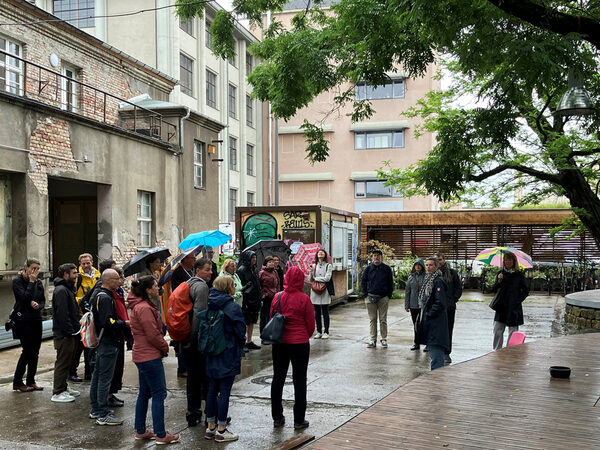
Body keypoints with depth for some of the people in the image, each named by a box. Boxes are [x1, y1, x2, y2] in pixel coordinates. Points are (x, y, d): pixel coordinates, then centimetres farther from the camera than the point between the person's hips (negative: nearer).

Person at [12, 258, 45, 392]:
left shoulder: (38, 281, 9)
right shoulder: (17, 280, -7)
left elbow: (43, 300, 10)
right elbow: (25, 297, -21)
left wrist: (38, 305, -12)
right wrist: (31, 282, -16)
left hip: (36, 320, 6)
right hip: (23, 320, -6)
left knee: (35, 352, 6)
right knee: (27, 351, -8)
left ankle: (31, 381, 17)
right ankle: (17, 382, 6)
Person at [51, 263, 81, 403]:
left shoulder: (68, 289, 17)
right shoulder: (61, 290, -17)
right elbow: (62, 314, -23)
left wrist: (76, 329, 15)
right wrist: (71, 331, -22)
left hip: (70, 333, 10)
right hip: (64, 334, -10)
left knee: (67, 362, 17)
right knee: (62, 362, -4)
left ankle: (63, 387, 27)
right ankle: (58, 393, 2)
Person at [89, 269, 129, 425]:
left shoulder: (98, 294, 14)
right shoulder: (105, 298, -19)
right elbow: (107, 322, -26)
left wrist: (121, 323, 16)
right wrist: (125, 323, -15)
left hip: (100, 342, 11)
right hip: (108, 343, -11)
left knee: (97, 376, 16)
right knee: (105, 378, -6)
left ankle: (95, 409, 27)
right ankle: (103, 414, -1)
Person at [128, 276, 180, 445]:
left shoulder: (139, 306, 14)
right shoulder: (144, 308, -20)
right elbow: (153, 335, -20)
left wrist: (162, 346, 12)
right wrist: (165, 347, -5)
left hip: (142, 355, 11)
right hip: (150, 356, -11)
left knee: (144, 393, 16)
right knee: (159, 393, -5)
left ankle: (140, 431, 25)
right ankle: (161, 435, 0)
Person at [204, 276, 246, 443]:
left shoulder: (210, 305, 3)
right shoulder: (233, 307, -16)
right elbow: (240, 332, -12)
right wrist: (240, 347, 6)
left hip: (212, 354, 7)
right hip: (228, 355, -7)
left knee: (212, 390, 14)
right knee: (224, 391, 1)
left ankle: (211, 427, 24)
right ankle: (221, 430, 8)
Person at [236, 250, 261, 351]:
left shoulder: (253, 269, 15)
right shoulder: (241, 270, -10)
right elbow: (240, 287, -14)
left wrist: (259, 300, 17)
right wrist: (243, 302, -19)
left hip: (254, 300, 8)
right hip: (246, 300, -8)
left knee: (252, 322, 11)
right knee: (245, 323, -4)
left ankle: (249, 342, 19)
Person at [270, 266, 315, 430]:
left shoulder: (277, 297, -4)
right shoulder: (304, 299, -12)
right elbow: (311, 324, -5)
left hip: (279, 343, 3)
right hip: (300, 343, -3)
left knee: (278, 379, 14)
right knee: (299, 381, 6)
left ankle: (277, 418, 20)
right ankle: (299, 420, 10)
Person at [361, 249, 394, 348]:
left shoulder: (387, 269, 1)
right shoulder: (368, 268, 3)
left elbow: (391, 283, 6)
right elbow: (363, 282, 9)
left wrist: (389, 295, -1)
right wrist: (365, 295, 2)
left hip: (383, 297, -1)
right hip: (371, 297, 1)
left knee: (383, 320, 4)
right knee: (372, 319, 6)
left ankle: (384, 339, 12)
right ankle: (373, 339, 10)